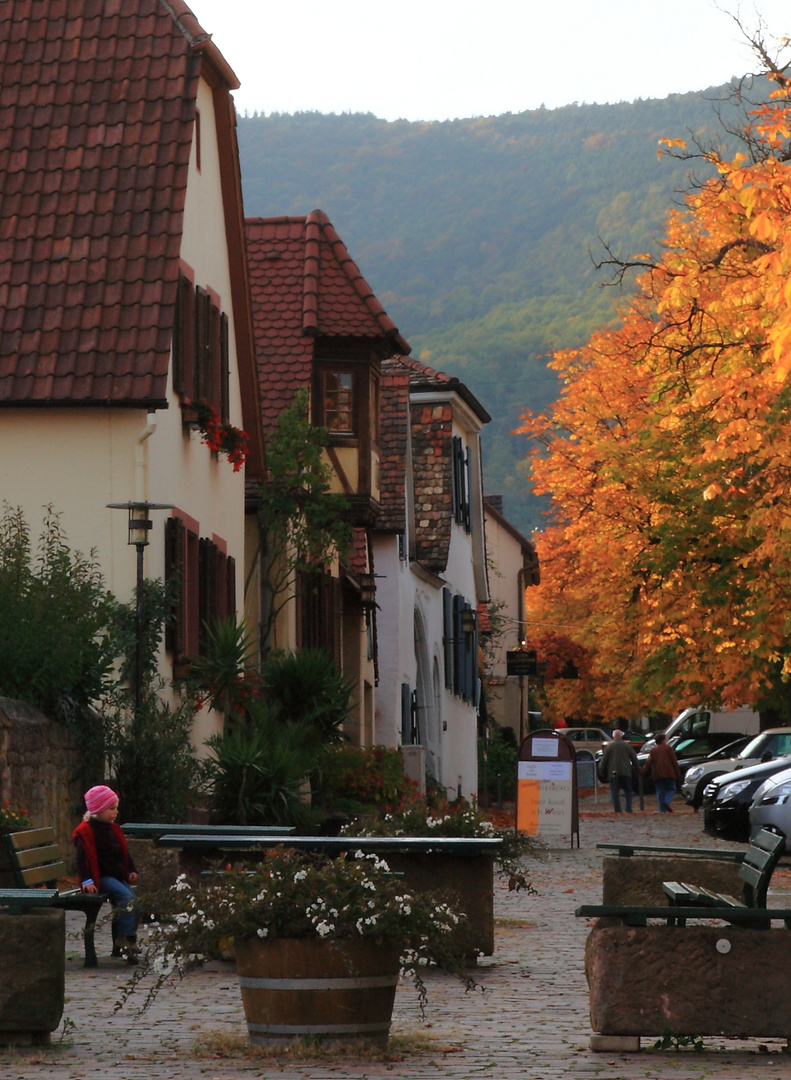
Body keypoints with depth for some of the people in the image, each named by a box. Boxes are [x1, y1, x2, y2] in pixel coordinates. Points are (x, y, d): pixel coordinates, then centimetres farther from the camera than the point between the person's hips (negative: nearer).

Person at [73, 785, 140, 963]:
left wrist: (131, 870, 14)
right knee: (126, 896, -27)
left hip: (118, 876, 9)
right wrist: (87, 880, -22)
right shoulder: (86, 831, -8)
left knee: (133, 900, -4)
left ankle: (119, 945, 4)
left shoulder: (113, 829, 18)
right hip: (101, 878, -9)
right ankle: (125, 940, -29)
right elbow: (82, 858, -14)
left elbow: (125, 853, 26)